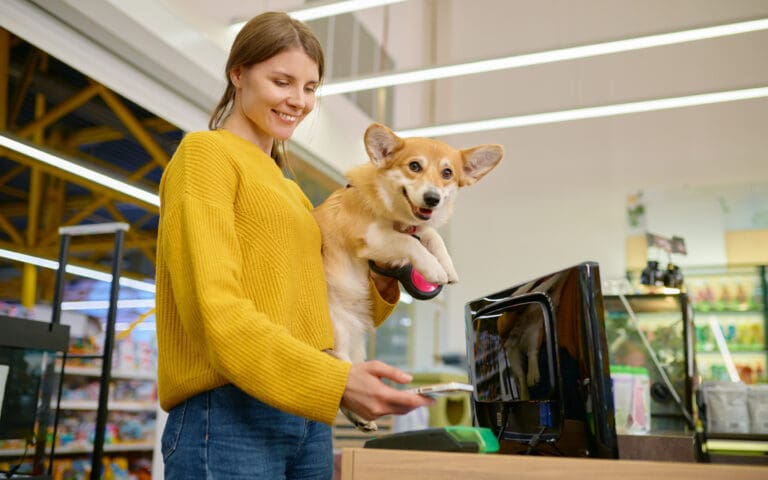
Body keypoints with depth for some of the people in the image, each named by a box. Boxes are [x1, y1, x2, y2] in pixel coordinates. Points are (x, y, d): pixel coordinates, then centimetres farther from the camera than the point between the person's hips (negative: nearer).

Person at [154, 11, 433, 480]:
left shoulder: (291, 191, 20)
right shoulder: (206, 152, -3)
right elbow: (218, 311, -15)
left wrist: (380, 289, 2)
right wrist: (335, 380, -24)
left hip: (308, 416, 8)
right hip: (230, 413, -8)